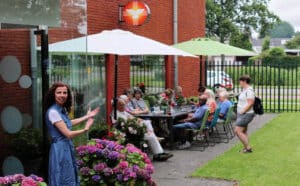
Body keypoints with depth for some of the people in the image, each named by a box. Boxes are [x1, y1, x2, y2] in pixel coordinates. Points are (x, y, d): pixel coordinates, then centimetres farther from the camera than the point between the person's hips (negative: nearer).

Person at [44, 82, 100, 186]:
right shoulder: (53, 112, -20)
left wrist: (87, 117, 25)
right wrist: (85, 129, -5)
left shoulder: (62, 109, 7)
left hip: (67, 147, 9)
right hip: (60, 149, -9)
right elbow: (68, 134, -20)